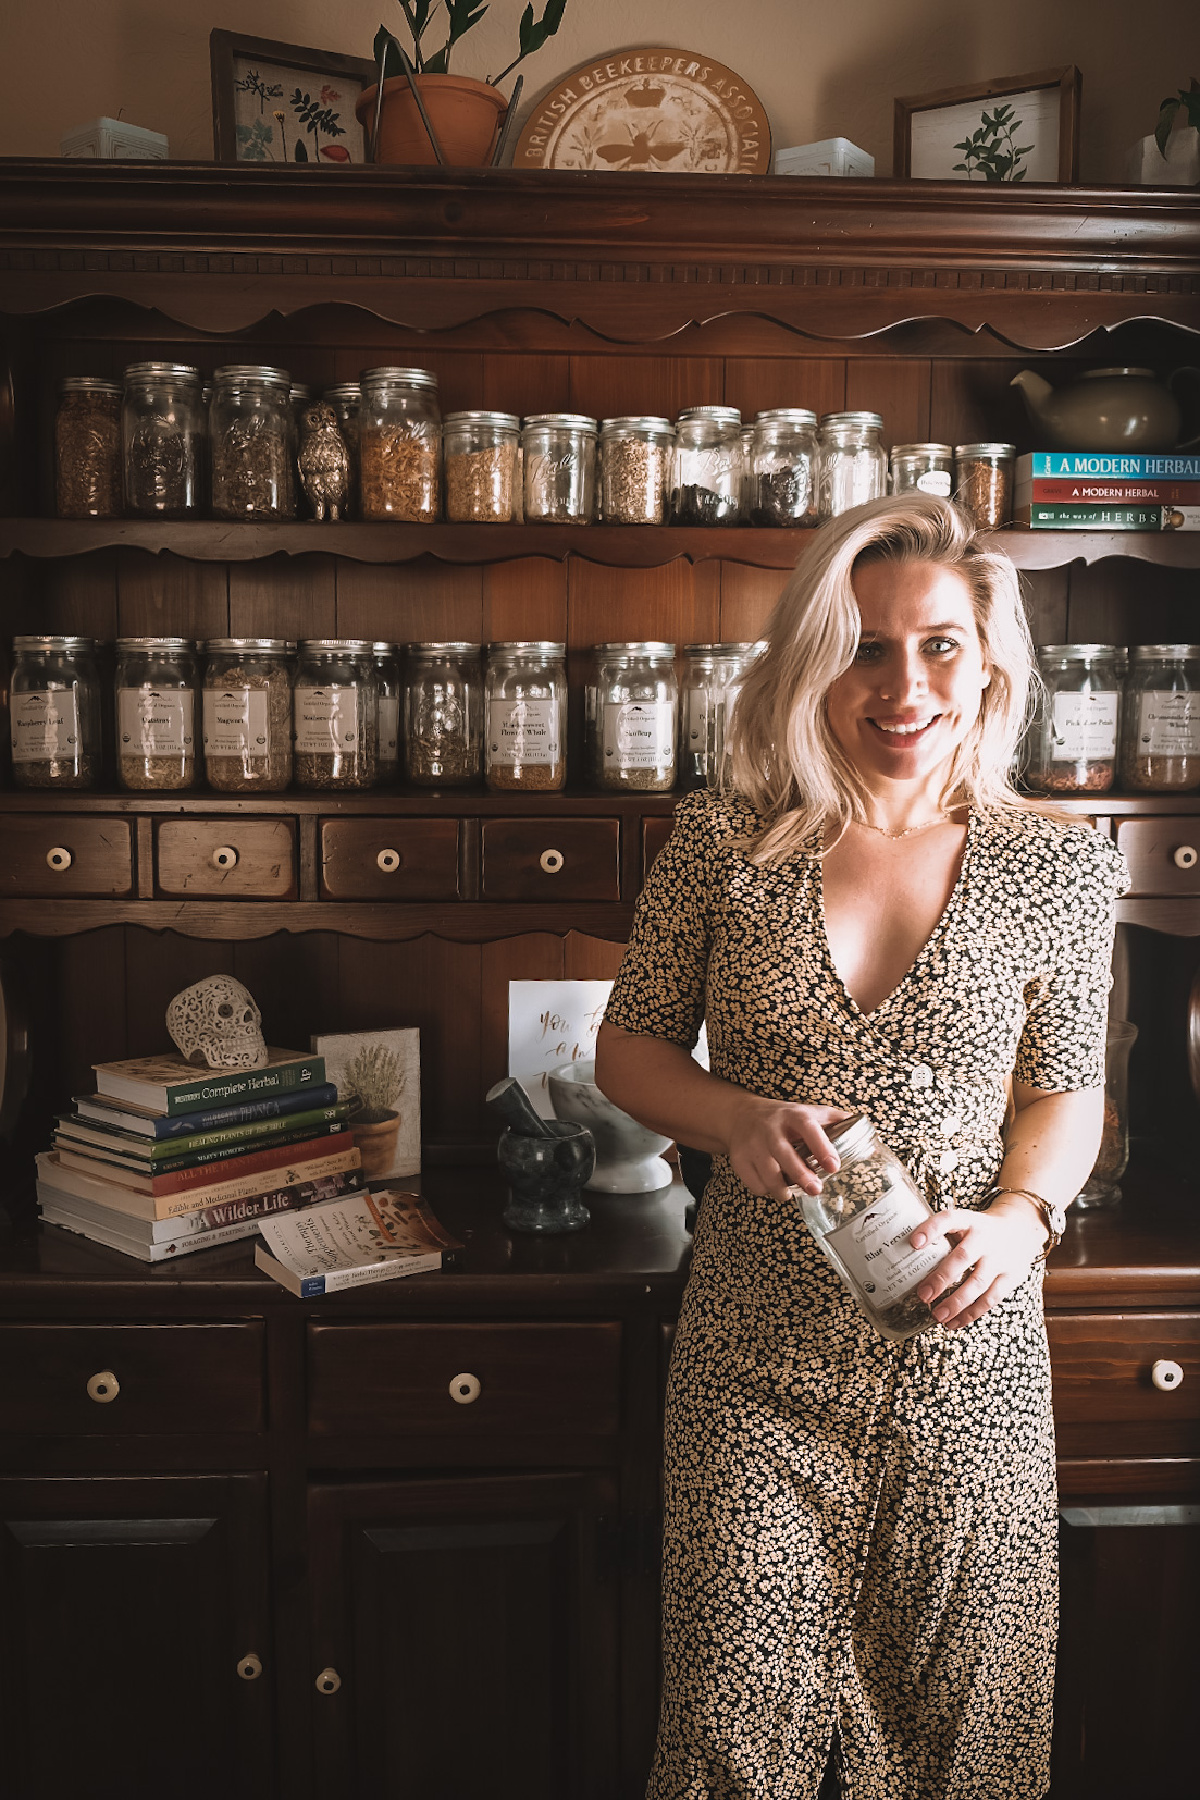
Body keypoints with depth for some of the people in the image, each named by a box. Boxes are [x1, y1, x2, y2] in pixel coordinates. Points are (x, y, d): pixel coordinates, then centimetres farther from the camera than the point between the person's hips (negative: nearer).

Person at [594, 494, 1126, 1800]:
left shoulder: (1059, 867, -3)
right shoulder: (724, 842, -6)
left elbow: (1068, 1089, 6)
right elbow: (629, 1048, 3)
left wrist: (1020, 1215, -13)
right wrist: (735, 1119, -17)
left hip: (968, 1358, 1)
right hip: (761, 1357, 0)